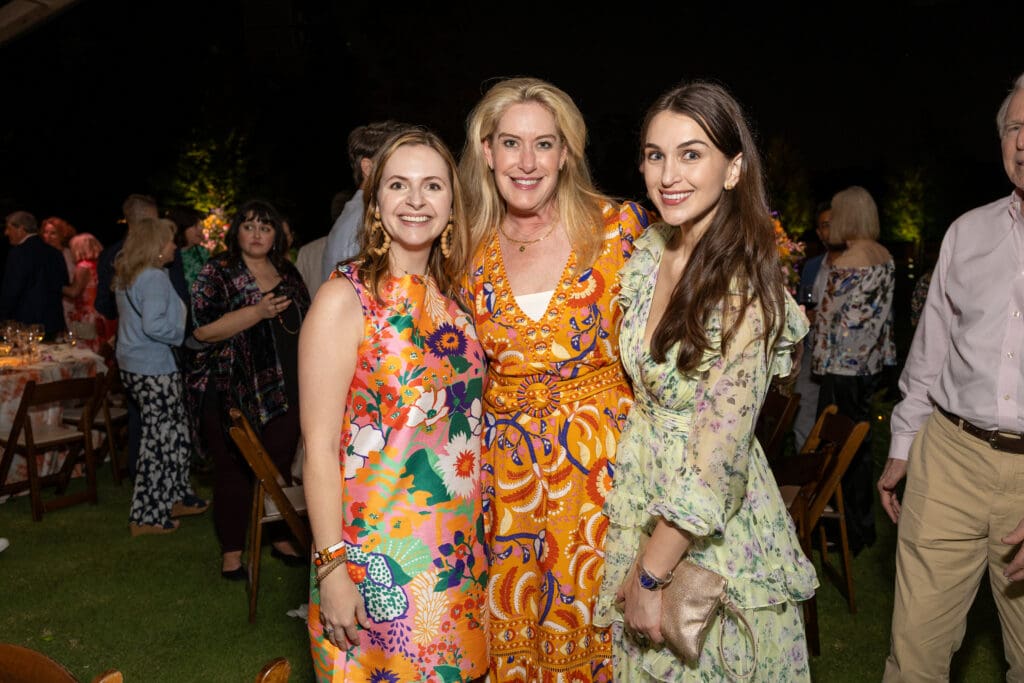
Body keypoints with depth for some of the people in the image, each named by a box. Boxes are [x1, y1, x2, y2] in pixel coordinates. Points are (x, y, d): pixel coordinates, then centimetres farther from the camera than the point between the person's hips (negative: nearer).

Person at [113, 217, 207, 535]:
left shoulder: (126, 277, 13)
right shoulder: (154, 278, -18)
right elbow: (153, 325, -28)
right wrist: (182, 334, -12)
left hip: (133, 364, 10)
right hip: (153, 370, -10)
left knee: (176, 434, 18)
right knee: (161, 440, 0)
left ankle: (177, 498, 29)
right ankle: (147, 517, 8)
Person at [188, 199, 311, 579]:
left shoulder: (287, 273, 12)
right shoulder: (217, 272, -4)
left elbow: (305, 324, 21)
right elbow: (203, 329, -16)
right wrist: (258, 312, -23)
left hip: (283, 391, 4)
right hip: (234, 393, -4)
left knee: (279, 467, 12)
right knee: (234, 470, 4)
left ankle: (280, 537, 28)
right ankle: (232, 550, 18)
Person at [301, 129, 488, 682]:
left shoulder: (452, 298, 5)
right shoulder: (345, 299, -13)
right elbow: (319, 447, -14)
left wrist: (474, 538, 10)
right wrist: (331, 568, -17)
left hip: (459, 549, 6)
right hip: (375, 551, -5)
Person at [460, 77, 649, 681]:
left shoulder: (616, 227, -6)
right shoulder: (472, 246, 2)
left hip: (599, 455, -2)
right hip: (505, 461, 3)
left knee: (590, 618, 8)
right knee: (511, 621, 13)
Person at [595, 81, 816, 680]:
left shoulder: (745, 286, -23)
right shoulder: (649, 252, -2)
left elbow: (717, 459, -23)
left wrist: (651, 575, -17)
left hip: (713, 531, -6)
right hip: (639, 502, 6)